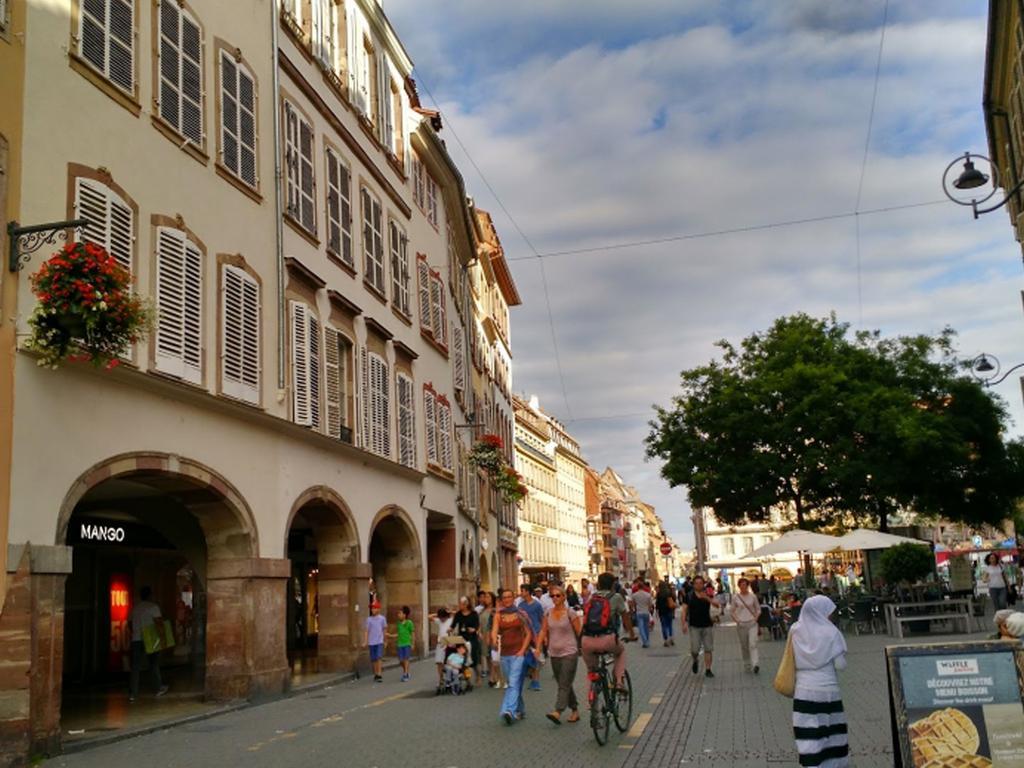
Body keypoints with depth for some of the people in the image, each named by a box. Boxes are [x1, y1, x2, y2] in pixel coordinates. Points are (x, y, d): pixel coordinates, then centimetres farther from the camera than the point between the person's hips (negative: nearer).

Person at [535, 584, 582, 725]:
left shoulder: (570, 613, -7)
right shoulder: (548, 613, 7)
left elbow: (579, 632, -4)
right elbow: (543, 631, 6)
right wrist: (538, 647, -5)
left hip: (569, 653, -6)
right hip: (554, 654, 6)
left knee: (564, 684, -12)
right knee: (563, 684, 12)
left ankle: (558, 712, -21)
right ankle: (575, 710, 24)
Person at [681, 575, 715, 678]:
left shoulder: (708, 595, 2)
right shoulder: (689, 596, 1)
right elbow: (684, 610, 0)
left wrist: (707, 598, -30)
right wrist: (684, 623, -12)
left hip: (707, 626, 1)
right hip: (694, 626, -1)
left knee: (708, 649, 1)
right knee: (695, 649, -6)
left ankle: (708, 670, 11)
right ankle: (695, 661, 26)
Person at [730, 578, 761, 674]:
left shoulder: (753, 596, 1)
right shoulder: (735, 597, 1)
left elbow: (758, 609, 11)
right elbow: (733, 611, 9)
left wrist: (756, 617, -4)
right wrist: (736, 619, -6)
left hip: (752, 623, -1)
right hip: (741, 624, 1)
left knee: (753, 644, -15)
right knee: (744, 646, 8)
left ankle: (755, 665, -23)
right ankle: (747, 665, 21)